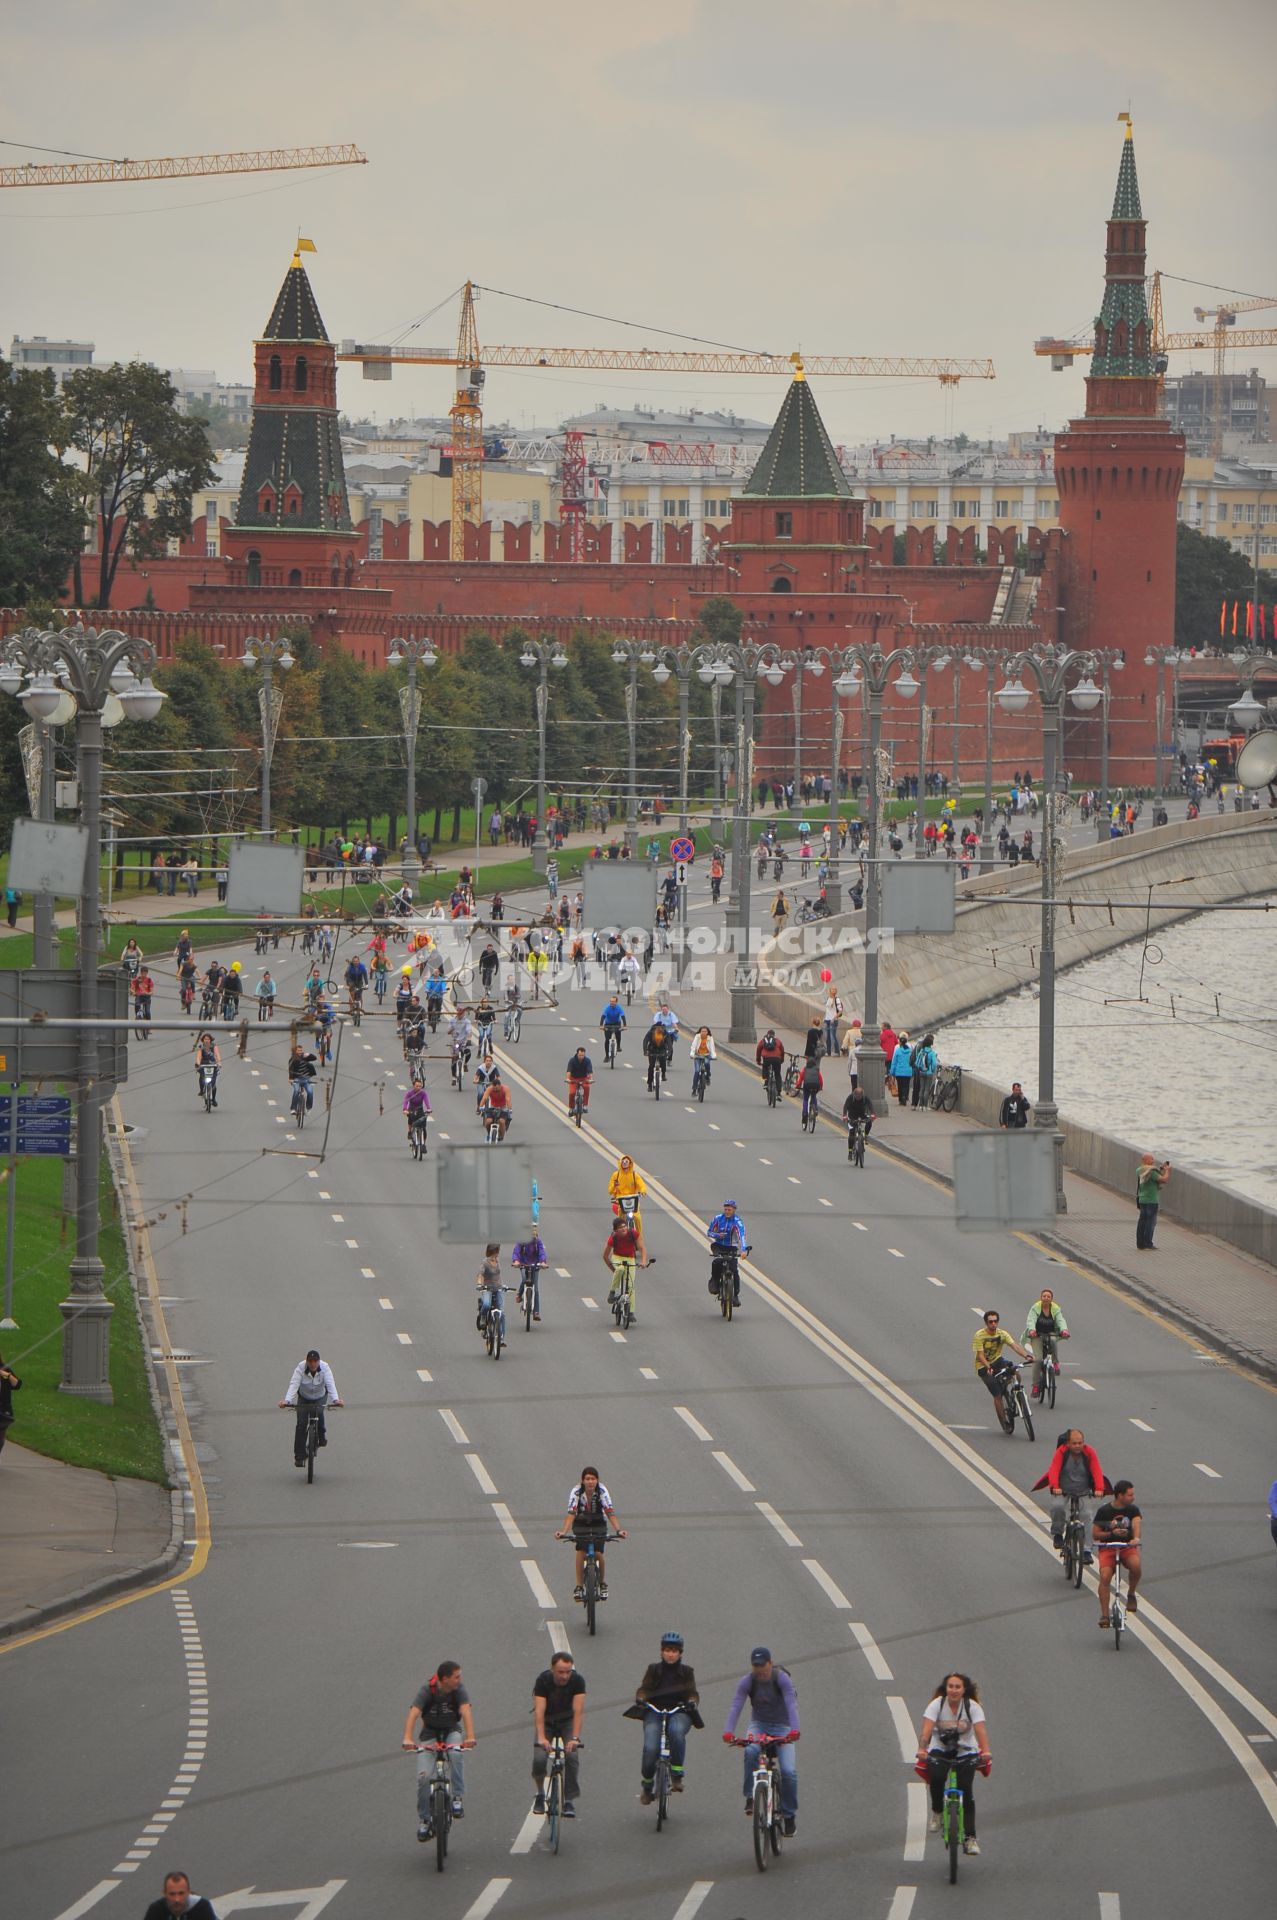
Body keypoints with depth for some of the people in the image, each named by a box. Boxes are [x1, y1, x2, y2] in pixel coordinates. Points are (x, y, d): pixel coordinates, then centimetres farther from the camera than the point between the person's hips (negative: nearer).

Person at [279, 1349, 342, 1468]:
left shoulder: (324, 1368, -24)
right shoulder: (300, 1368, -24)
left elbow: (330, 1384, -33)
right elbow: (294, 1384, -33)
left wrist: (336, 1399, -50)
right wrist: (287, 1400, -48)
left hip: (320, 1397, 0)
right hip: (304, 1398, 0)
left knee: (319, 1413, -28)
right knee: (301, 1424, -11)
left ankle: (322, 1436, 4)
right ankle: (299, 1456, -4)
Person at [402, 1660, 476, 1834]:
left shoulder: (459, 1691, -16)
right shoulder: (426, 1691, -20)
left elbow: (466, 1712, -31)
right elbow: (413, 1714, -32)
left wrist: (470, 1737, -48)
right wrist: (408, 1739, -49)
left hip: (452, 1732, 1)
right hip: (429, 1733, -1)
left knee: (456, 1755, -34)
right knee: (424, 1776, -15)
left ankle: (458, 1798, -23)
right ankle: (424, 1820, 2)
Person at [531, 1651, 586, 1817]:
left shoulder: (577, 1680, -25)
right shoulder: (543, 1680, -26)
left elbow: (578, 1711, -31)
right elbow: (539, 1711, -34)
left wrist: (575, 1738, -42)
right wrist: (541, 1738, -47)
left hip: (567, 1721, 0)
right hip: (547, 1721, 0)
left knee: (572, 1756, -22)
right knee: (539, 1759, -19)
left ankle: (569, 1801, -10)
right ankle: (540, 1793, 9)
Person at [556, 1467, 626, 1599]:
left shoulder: (602, 1491, -26)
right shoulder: (576, 1492, -27)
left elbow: (610, 1513, -33)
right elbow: (571, 1514, -36)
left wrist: (618, 1530, -48)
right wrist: (563, 1532, -51)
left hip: (598, 1524, 0)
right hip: (581, 1524, 0)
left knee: (598, 1554, -13)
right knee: (580, 1552, -20)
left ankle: (603, 1584, 11)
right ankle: (579, 1587, -12)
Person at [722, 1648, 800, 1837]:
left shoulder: (781, 1678, -18)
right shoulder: (747, 1681, -12)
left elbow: (791, 1704, -29)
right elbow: (735, 1706, -22)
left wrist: (794, 1730, -44)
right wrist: (728, 1731, -37)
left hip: (781, 1726, -1)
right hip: (758, 1724, 1)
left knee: (789, 1771, -17)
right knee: (751, 1751, -34)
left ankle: (789, 1814, 0)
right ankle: (750, 1796, -20)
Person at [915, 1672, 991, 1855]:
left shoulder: (973, 1707, -11)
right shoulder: (936, 1705, -11)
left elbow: (980, 1730, -24)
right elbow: (927, 1729, -24)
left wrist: (985, 1752, -41)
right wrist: (922, 1749, -41)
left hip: (966, 1752, 0)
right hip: (939, 1750, 0)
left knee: (966, 1790, -15)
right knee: (936, 1776, -30)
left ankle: (970, 1838, -10)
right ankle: (937, 1812, -1)